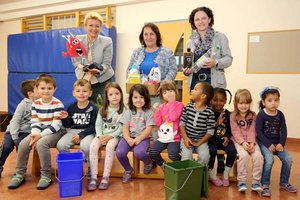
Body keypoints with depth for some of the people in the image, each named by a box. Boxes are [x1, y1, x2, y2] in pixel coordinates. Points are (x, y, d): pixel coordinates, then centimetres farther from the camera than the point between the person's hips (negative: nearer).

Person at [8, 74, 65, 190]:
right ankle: (19, 175, 5)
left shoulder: (58, 104, -15)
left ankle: (46, 176, -16)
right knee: (23, 144, -14)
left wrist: (41, 135, -24)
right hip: (40, 132, 6)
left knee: (41, 143, -32)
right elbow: (34, 122, 1)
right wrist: (35, 134, -19)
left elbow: (56, 125, -18)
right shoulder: (35, 104, 4)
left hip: (55, 132, -6)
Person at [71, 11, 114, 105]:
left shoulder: (107, 41, -4)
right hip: (84, 80, 2)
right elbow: (75, 60, 2)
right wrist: (83, 67, -19)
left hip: (103, 81, -2)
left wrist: (98, 70, -28)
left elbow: (107, 63, -7)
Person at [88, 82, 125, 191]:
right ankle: (93, 177, -24)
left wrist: (110, 136, -18)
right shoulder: (102, 109, 7)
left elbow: (121, 128, -8)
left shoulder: (123, 110, -3)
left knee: (109, 147, -35)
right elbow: (98, 124, 4)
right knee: (93, 146, -27)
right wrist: (100, 136, -13)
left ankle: (106, 177, -26)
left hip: (115, 135, -3)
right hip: (101, 135, 3)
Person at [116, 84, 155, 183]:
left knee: (138, 153, -33)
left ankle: (148, 162, 7)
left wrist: (138, 139, -21)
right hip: (129, 137, 3)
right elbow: (125, 128, 1)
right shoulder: (128, 112, 9)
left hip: (143, 138, -3)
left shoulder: (149, 112, 2)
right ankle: (128, 170, 9)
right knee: (119, 152, -25)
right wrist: (129, 139, -18)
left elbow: (148, 130, -6)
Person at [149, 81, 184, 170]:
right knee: (152, 152, -17)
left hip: (174, 138, -4)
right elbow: (158, 123, 5)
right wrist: (157, 110, -7)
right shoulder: (161, 107, 9)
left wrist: (172, 102, -14)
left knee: (173, 155, -26)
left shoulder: (179, 105, -3)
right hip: (162, 137, 4)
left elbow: (173, 118, -20)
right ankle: (163, 165, 13)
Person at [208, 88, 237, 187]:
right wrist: (216, 123, -21)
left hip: (224, 139, 4)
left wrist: (227, 137, -8)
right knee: (212, 150, -30)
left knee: (232, 150, -21)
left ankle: (226, 174, 5)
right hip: (212, 138, -3)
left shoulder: (227, 114, 5)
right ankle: (210, 174, -1)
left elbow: (230, 129, 9)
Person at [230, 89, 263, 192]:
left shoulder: (253, 115, 8)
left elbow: (252, 130, 0)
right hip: (238, 140, -3)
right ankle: (241, 181, -14)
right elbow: (235, 131, -8)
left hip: (251, 141, 3)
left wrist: (251, 142, -15)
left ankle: (255, 181, -6)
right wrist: (243, 142, -21)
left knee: (258, 156, -22)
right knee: (243, 155, -29)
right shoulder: (233, 115, 0)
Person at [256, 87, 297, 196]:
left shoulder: (280, 114, 3)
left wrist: (281, 143, -12)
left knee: (288, 159, -8)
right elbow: (259, 131, -14)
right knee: (269, 159, -27)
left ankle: (284, 183, 16)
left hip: (277, 143, 5)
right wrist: (268, 144, -19)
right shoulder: (261, 115, -10)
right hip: (264, 143, -5)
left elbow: (283, 131, 2)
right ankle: (265, 185, -12)